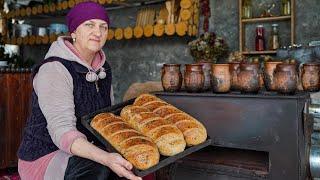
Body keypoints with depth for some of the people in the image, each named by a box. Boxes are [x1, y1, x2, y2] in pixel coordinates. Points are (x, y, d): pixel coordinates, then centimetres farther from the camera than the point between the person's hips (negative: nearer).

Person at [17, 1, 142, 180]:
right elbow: (62, 130, -31)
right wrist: (106, 158, -45)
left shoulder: (103, 68, 3)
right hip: (46, 157, -6)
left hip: (88, 149, 7)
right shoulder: (53, 69, -21)